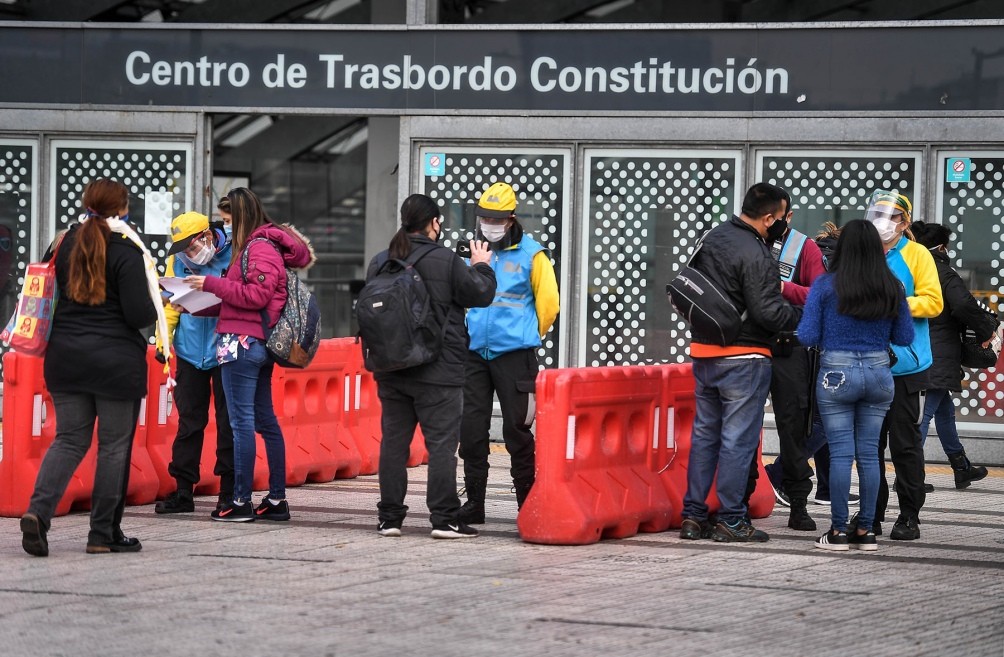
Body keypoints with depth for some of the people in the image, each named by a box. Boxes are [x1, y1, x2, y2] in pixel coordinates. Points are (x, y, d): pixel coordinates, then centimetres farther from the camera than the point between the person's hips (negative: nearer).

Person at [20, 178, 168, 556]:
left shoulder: (67, 245, 7)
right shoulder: (126, 252, -12)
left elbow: (51, 296, 16)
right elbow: (140, 314, -16)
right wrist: (155, 313, 5)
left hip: (65, 355, 5)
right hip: (116, 359, -5)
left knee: (69, 439, 10)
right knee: (115, 445, 6)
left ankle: (38, 510, -14)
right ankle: (103, 534, 8)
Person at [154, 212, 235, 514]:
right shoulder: (177, 261, 5)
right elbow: (170, 303, 8)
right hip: (190, 353, 4)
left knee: (228, 421, 2)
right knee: (189, 421, 6)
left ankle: (229, 492, 8)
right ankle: (183, 491, 11)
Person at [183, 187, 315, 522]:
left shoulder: (259, 247, -12)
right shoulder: (254, 245, 19)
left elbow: (256, 294, -20)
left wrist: (212, 283, -15)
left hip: (243, 342, -11)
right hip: (259, 343, 11)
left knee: (241, 420, -8)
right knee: (265, 420, 12)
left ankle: (241, 501, -7)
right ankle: (276, 499, 16)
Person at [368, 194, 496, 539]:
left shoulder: (380, 262, 5)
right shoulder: (446, 261, -11)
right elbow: (481, 294, -3)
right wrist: (481, 266, 15)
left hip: (390, 369, 5)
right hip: (437, 371, -5)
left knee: (394, 441, 9)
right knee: (442, 442, -1)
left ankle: (389, 517, 10)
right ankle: (444, 518, -4)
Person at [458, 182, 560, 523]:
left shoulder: (531, 254, -3)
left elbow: (548, 302, 1)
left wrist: (529, 336, 8)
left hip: (514, 354, -4)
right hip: (475, 353, 4)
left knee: (517, 430, -1)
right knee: (471, 429, 3)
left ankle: (527, 503, 7)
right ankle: (474, 502, 12)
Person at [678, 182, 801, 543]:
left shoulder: (712, 238, 9)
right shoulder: (755, 254, -19)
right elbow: (768, 311, -21)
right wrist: (803, 316, -9)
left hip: (704, 352, 8)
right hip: (744, 357, -8)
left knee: (704, 433, 13)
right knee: (738, 438, -1)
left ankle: (693, 516, 15)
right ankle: (731, 520, 1)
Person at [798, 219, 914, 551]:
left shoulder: (826, 285, -8)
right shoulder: (893, 288, 0)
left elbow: (807, 337, -8)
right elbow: (905, 337, 5)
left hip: (837, 374, -3)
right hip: (879, 373, 3)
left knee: (840, 453, 0)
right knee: (869, 453, 8)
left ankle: (838, 531, 0)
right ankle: (865, 531, 9)